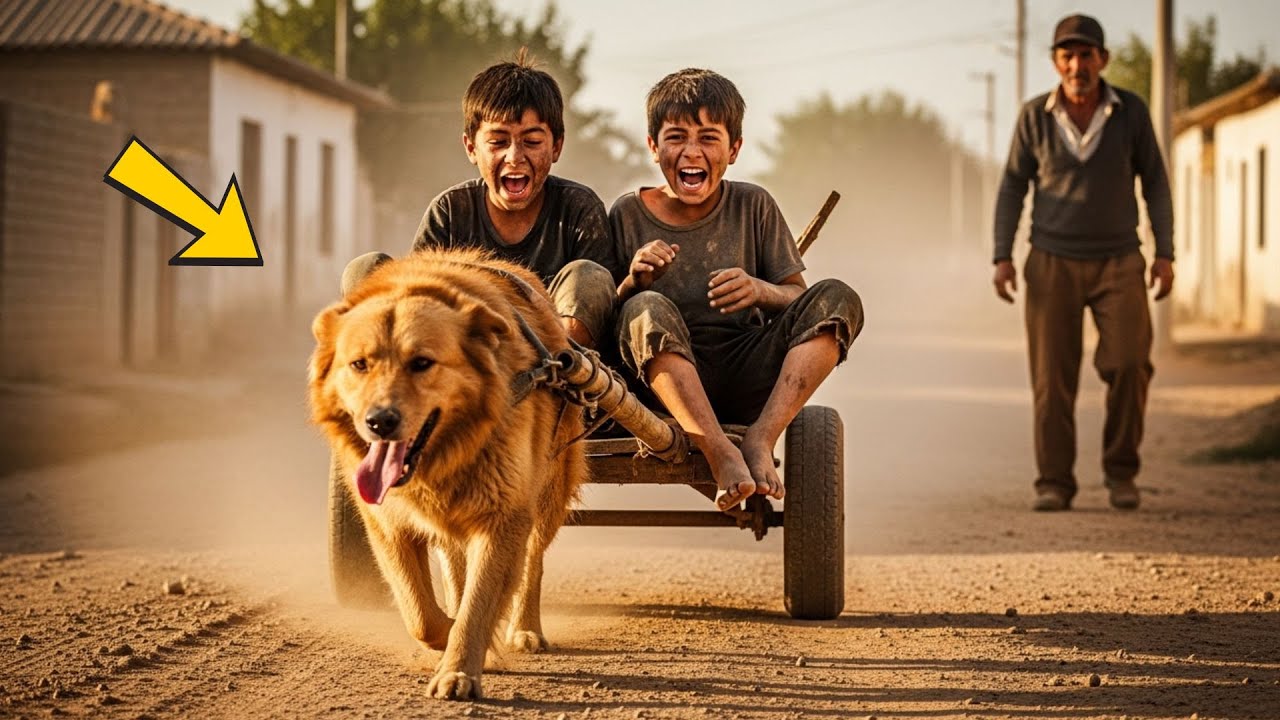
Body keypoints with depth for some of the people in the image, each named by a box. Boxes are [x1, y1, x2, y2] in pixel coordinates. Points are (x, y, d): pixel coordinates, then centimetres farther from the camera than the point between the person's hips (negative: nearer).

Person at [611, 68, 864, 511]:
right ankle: (721, 454, -43)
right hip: (666, 382, -2)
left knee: (837, 298, -18)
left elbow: (802, 300, 7)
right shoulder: (628, 215, 5)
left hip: (744, 377, 2)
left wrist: (760, 291, -16)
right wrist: (635, 282, -18)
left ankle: (760, 439, -32)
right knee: (647, 308, -32)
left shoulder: (753, 206, 9)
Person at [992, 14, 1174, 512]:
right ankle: (1054, 484, 5)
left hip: (1118, 264, 0)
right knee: (1053, 377, -6)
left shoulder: (1131, 111, -5)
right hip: (1054, 263, 0)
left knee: (1129, 364, -16)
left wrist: (1165, 254, -5)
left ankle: (1120, 471, 1)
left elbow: (1154, 181, 3)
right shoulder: (1035, 116, -5)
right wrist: (1002, 257, -5)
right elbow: (1013, 186, 4)